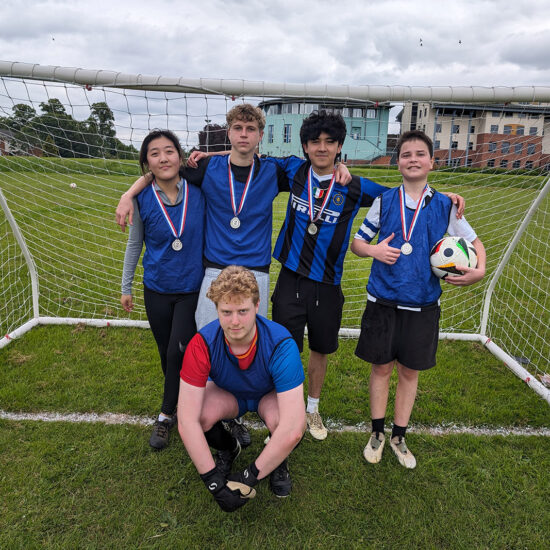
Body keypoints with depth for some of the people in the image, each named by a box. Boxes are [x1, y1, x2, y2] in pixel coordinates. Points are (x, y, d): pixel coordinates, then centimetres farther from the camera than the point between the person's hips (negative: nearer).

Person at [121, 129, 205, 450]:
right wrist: (126, 286, 8)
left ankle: (167, 415, 19)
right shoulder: (142, 199, -7)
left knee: (178, 352, -4)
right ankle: (181, 402, 37)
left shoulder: (198, 192, -11)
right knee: (166, 353, 13)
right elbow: (134, 244, 4)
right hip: (157, 290, 2)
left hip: (192, 289, -1)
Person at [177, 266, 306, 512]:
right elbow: (187, 420, -33)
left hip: (270, 395, -1)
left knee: (288, 427, -36)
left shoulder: (281, 344, -37)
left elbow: (293, 429, -41)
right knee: (200, 413, -32)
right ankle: (228, 449, 6)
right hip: (226, 393, 2)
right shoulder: (202, 344, -32)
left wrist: (249, 477, -36)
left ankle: (279, 461, 4)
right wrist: (214, 481, -34)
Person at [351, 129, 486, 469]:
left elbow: (475, 241, 10)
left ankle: (399, 436, 31)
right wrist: (374, 250, -15)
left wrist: (479, 270, -9)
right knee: (382, 366, 10)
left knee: (410, 370, 12)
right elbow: (357, 242, 7)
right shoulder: (384, 201, 1)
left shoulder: (444, 205, 1)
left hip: (423, 304, 1)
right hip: (383, 301, 0)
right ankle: (378, 433, 30)